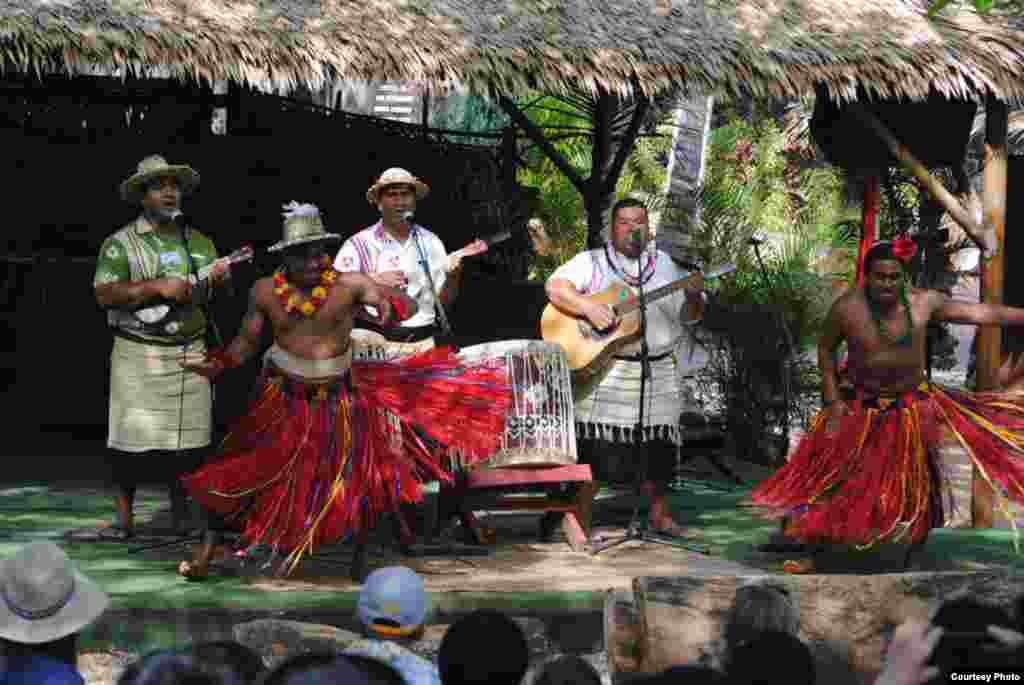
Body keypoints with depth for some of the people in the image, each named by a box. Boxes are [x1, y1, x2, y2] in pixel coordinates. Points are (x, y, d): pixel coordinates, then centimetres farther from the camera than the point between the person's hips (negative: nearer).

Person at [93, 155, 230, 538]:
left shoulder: (198, 242, 14)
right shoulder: (120, 243, 1)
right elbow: (104, 294, -10)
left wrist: (220, 278, -11)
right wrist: (157, 286, -18)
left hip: (189, 355, 3)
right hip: (138, 356, -3)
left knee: (187, 439, 2)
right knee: (132, 438, -5)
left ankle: (182, 517, 16)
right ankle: (124, 519, 5)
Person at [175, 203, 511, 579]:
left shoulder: (349, 285, -13)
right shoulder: (265, 291, -7)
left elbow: (409, 305, -18)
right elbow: (246, 341, 4)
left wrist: (389, 304, -41)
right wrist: (219, 363, -14)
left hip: (339, 396, 0)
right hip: (287, 397, 0)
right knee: (243, 468, -3)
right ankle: (205, 552, 10)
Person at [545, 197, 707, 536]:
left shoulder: (666, 266, 14)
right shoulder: (592, 262, 6)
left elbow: (690, 316, 14)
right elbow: (555, 286, -8)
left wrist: (694, 296, -8)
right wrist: (588, 307, -22)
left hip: (658, 371, 3)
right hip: (600, 366, -2)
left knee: (658, 444, 1)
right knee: (590, 441, -7)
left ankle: (659, 511, 14)